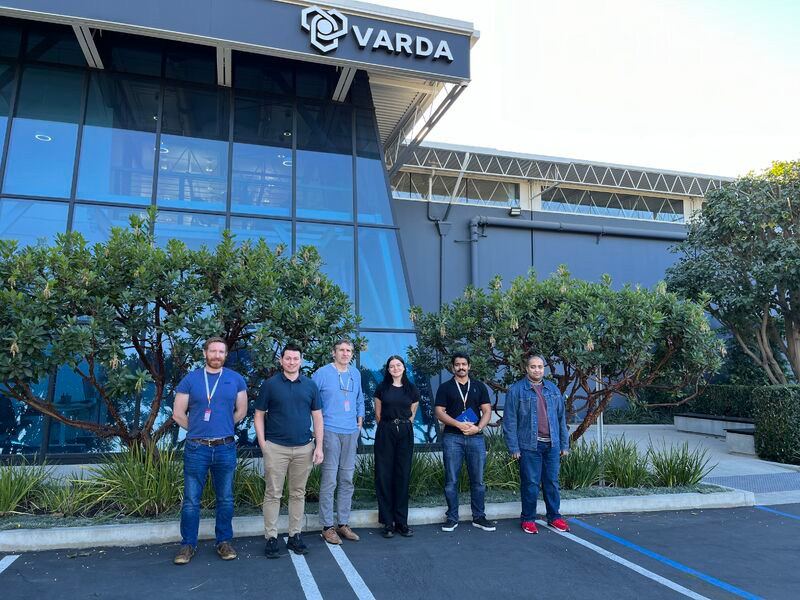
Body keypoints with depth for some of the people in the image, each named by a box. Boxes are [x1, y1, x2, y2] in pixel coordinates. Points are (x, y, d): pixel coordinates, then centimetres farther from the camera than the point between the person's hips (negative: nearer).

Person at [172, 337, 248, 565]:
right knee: (191, 500, 6)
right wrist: (198, 429, 6)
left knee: (225, 499, 10)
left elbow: (241, 411, 9)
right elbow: (178, 414, 2)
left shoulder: (236, 379, 3)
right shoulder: (190, 380, -1)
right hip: (196, 448, -1)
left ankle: (224, 542, 24)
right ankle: (188, 544, 20)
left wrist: (222, 428, 9)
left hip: (225, 448, 1)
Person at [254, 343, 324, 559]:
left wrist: (319, 446, 1)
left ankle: (295, 535, 21)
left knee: (298, 493, 10)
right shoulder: (270, 384, -1)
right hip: (276, 448, -2)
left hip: (304, 448, 2)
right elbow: (259, 415, 2)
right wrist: (262, 444, -5)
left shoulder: (310, 385, 5)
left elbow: (317, 417, 7)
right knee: (273, 494, 2)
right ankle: (271, 538, 12)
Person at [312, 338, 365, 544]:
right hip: (330, 432, -5)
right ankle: (327, 526, 6)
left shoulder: (355, 374, 12)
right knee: (329, 480, -5)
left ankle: (343, 523, 20)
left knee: (347, 480, 10)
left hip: (351, 432, 6)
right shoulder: (322, 373, -5)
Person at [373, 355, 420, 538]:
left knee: (403, 476, 3)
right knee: (384, 475, -2)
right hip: (385, 433, -1)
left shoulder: (412, 390, 8)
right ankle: (388, 522, 6)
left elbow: (412, 415, 14)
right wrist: (388, 428, 10)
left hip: (405, 434, 1)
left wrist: (403, 427, 8)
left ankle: (401, 521, 11)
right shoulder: (382, 388, 4)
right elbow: (378, 414, 9)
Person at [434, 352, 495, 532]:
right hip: (452, 438, -2)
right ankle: (452, 518, 12)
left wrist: (478, 427, -11)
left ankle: (479, 517, 17)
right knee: (451, 480, 2)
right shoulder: (445, 387, 6)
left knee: (478, 480, 6)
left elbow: (487, 411, 7)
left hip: (476, 437, 2)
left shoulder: (479, 387, 12)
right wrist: (459, 424, -14)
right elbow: (439, 412, -2)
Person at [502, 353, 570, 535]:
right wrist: (513, 448, -9)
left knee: (552, 482, 11)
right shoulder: (516, 390, -4)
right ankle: (528, 519, 17)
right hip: (529, 446, -4)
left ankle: (554, 517, 25)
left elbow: (561, 418, 14)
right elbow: (509, 421, -6)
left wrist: (564, 444, 11)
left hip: (552, 445, 4)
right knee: (531, 484, 3)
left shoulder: (553, 389, 11)